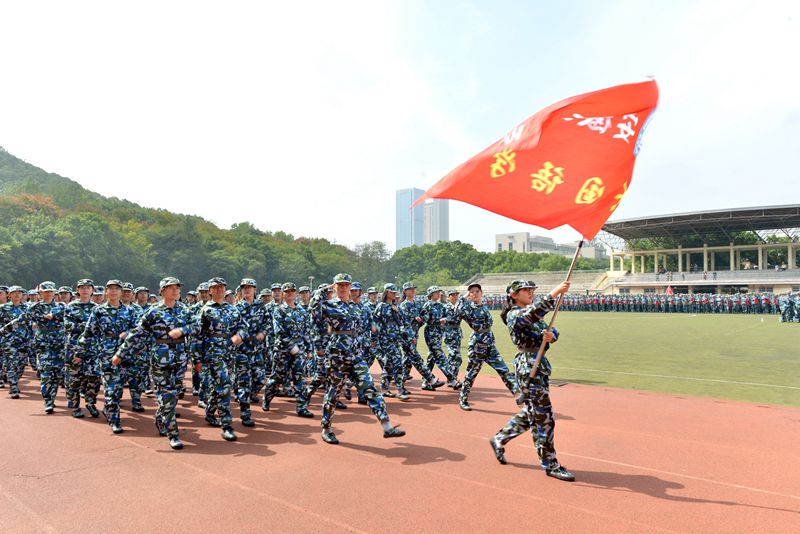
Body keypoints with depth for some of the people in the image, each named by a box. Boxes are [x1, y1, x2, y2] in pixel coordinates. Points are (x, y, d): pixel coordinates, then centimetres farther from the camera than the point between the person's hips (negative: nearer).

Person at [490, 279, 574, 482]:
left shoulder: (532, 314, 17)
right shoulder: (514, 314, -10)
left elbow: (552, 331, 8)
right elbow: (533, 313, -31)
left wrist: (551, 335, -17)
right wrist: (555, 292, -40)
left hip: (541, 364, 9)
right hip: (528, 366, -9)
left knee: (530, 413, 17)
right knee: (543, 416, -4)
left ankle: (499, 440, 31)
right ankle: (550, 464, 7)